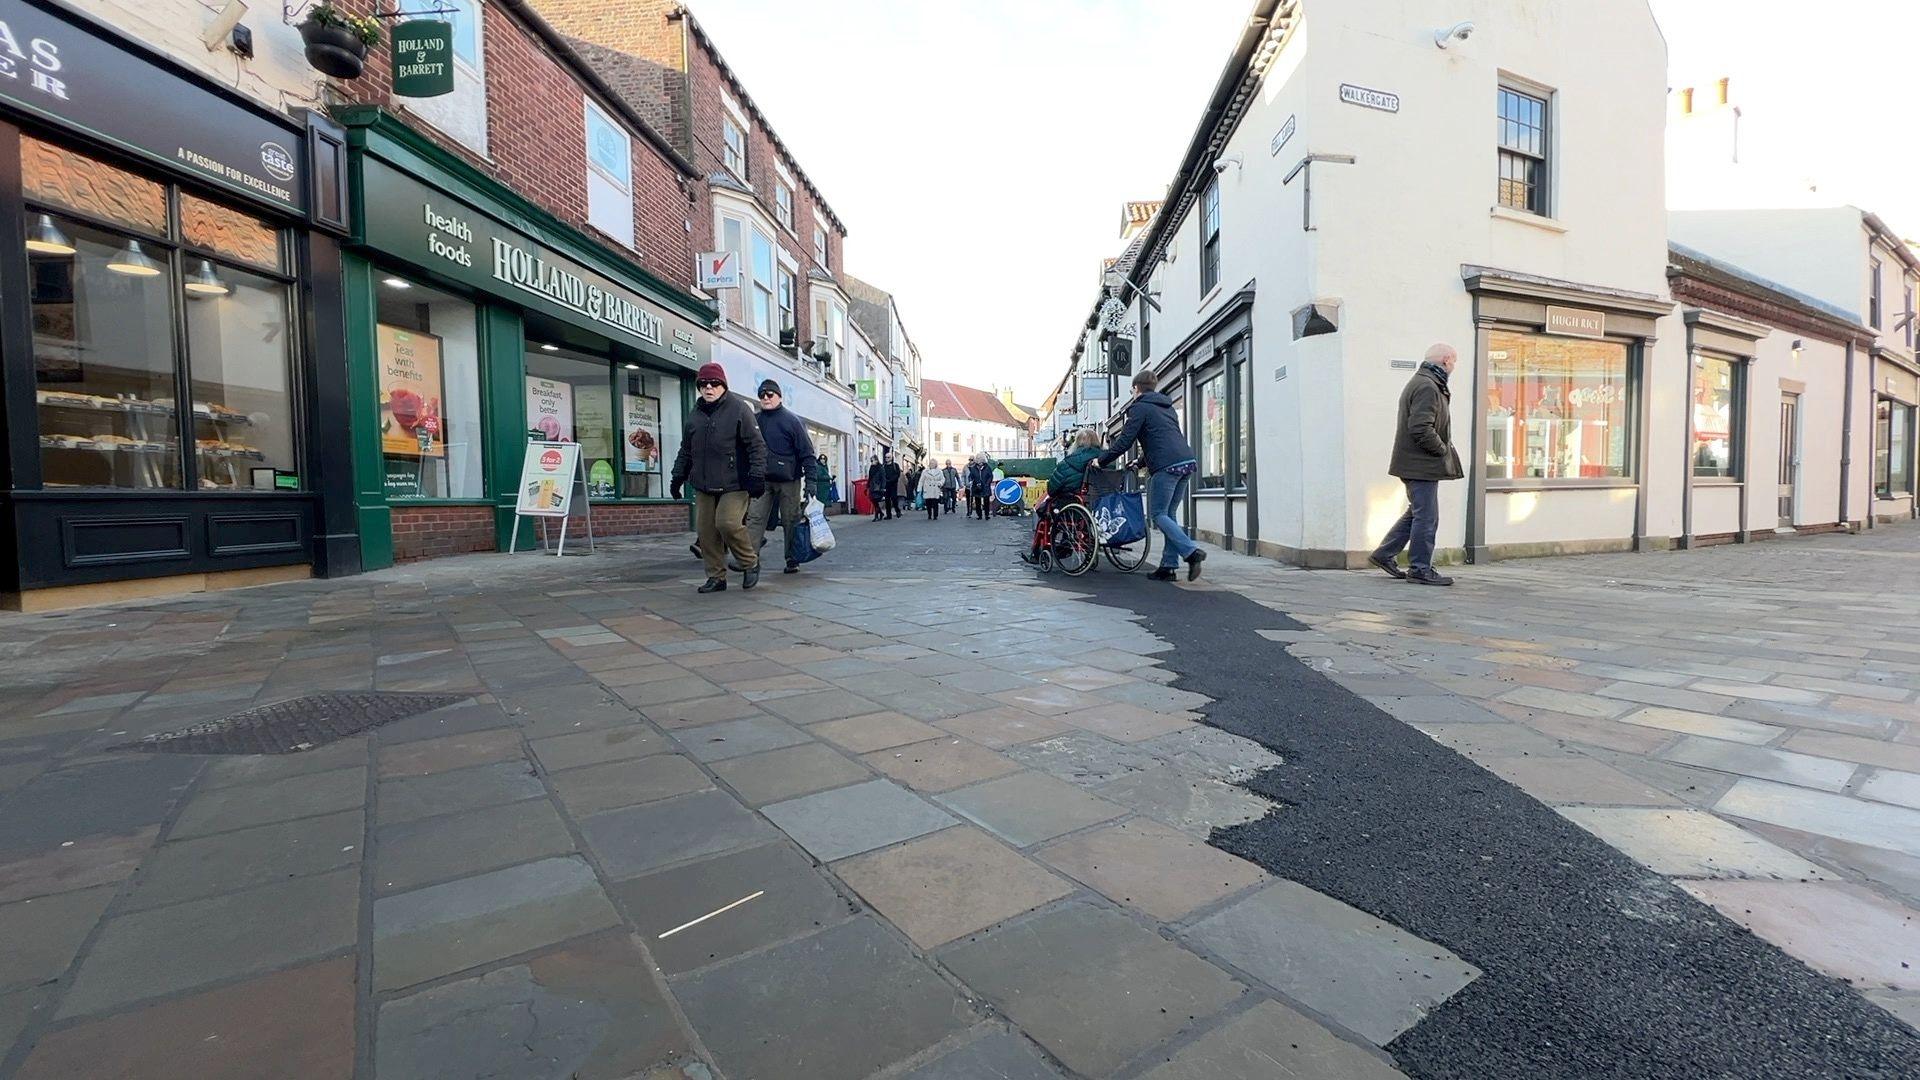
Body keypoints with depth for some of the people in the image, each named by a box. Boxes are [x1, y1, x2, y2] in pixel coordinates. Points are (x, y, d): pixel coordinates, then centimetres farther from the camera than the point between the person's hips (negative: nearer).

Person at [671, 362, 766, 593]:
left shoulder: (739, 409, -4)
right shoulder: (694, 415, 14)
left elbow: (757, 445, -8)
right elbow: (686, 450, 23)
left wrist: (757, 476, -15)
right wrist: (678, 476, 18)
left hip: (734, 485, -6)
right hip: (703, 486, 6)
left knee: (728, 523, -19)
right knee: (706, 531, 4)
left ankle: (751, 563, 5)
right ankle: (716, 576, 16)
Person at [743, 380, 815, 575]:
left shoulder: (792, 421, -4)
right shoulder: (755, 421, 8)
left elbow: (807, 452, -7)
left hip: (788, 480, -3)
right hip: (762, 480, 3)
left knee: (791, 521, 5)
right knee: (755, 518, -7)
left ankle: (792, 559, 14)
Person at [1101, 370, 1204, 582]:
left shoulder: (1140, 407, 2)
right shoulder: (1167, 406, 27)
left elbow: (1124, 441, -3)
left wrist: (1101, 460, 6)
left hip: (1166, 466, -8)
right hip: (1187, 462, 8)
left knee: (1158, 514, -1)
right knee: (1168, 514, 11)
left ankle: (1191, 551, -17)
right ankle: (1168, 566, 8)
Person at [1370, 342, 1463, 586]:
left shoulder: (1420, 382, 18)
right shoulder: (1427, 387, -16)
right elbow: (1421, 429, -25)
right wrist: (1444, 450, -13)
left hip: (1414, 463, 11)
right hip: (1422, 464, -11)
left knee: (1416, 513, 18)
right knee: (1426, 517, -3)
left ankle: (1384, 554, 22)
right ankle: (1420, 569, 4)